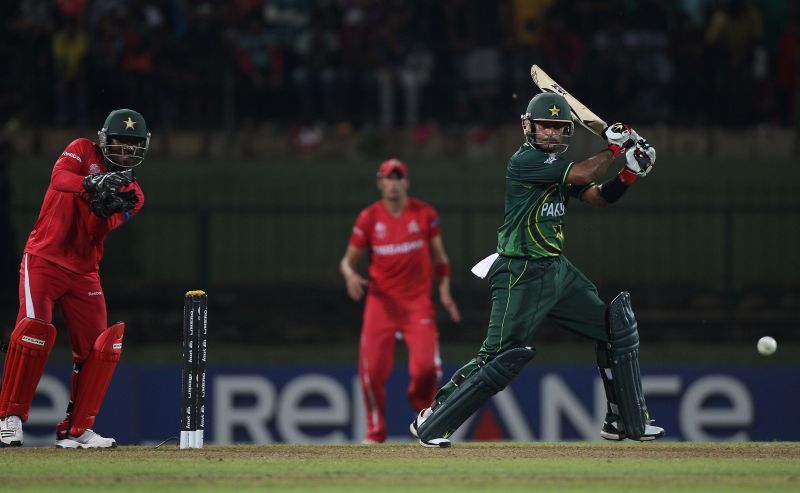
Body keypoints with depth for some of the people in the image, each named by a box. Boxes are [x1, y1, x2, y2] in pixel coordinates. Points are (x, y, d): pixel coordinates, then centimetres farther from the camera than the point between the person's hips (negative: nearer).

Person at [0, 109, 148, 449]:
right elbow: (59, 178, -21)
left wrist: (105, 207, -31)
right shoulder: (83, 151, 2)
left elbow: (99, 231, -9)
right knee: (35, 328, -21)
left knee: (99, 347, -2)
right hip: (44, 260, -5)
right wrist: (91, 183, -41)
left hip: (83, 272, 5)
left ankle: (77, 429, 7)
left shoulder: (132, 195, 9)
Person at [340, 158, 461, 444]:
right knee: (372, 368, -9)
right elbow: (348, 260, 5)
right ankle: (375, 432, 8)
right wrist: (350, 275, -18)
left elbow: (439, 256, 12)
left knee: (426, 365, -14)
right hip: (381, 300, 0)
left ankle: (421, 401, 19)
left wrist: (444, 291, 2)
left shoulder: (425, 214, 2)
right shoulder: (369, 218, 0)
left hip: (418, 301, 0)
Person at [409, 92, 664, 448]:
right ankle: (430, 422, -4)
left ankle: (625, 422, 20)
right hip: (521, 277, -9)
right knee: (499, 358, -13)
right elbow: (582, 175, -21)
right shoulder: (525, 160, -14)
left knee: (616, 327, 9)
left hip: (558, 272, 9)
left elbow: (599, 198, 13)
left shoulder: (556, 165, 13)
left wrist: (630, 172, -3)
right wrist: (614, 148, -6)